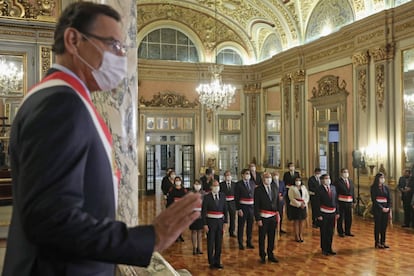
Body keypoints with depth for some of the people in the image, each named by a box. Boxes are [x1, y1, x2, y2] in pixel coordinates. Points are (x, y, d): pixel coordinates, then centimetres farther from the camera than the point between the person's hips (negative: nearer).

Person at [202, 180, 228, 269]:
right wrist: (205, 224, -10)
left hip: (220, 221, 3)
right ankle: (211, 262, 18)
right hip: (210, 221, -3)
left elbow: (225, 209, 7)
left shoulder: (222, 196, 3)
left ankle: (217, 262, 22)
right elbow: (203, 211, -6)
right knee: (210, 243, 4)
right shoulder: (207, 197, -7)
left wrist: (225, 222, 2)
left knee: (219, 243, 9)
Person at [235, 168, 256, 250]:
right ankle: (240, 243, 18)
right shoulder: (239, 184, -8)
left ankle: (249, 242, 27)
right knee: (241, 226, 5)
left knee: (250, 226, 13)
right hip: (242, 207, -5)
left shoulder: (252, 183, 7)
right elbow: (236, 198, -10)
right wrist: (238, 209, -16)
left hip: (251, 207, 5)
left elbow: (254, 195, 10)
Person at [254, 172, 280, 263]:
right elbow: (256, 206, -10)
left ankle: (270, 255, 27)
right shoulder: (258, 190, -10)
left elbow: (277, 201, 10)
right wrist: (258, 219, -13)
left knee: (272, 237, 13)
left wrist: (278, 213, 3)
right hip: (263, 217, -4)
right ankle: (262, 256, 22)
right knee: (262, 237, 7)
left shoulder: (275, 187, 4)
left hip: (273, 216, 4)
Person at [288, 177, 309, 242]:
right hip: (295, 207, -4)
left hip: (303, 207, 4)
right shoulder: (292, 188, -6)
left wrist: (304, 203, -9)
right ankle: (296, 236, 13)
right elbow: (292, 198, -12)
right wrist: (299, 204, -16)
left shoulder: (303, 187, 8)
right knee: (296, 221, 3)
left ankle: (301, 235, 18)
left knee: (301, 221, 9)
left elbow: (307, 196, 8)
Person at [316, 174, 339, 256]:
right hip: (323, 214, -5)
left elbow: (336, 200, 9)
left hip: (332, 213, 5)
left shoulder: (333, 187, 6)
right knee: (324, 232, 7)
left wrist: (337, 212, 6)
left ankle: (329, 248, 27)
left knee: (331, 232, 13)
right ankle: (324, 249, 21)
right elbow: (318, 203, -11)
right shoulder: (319, 189, -10)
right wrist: (319, 215, -14)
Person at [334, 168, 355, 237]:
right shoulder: (338, 181, -8)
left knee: (349, 218, 12)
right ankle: (340, 232, 17)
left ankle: (347, 231, 26)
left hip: (349, 202, 6)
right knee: (340, 218, 3)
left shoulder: (350, 181, 12)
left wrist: (353, 201, 11)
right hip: (341, 202, -6)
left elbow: (352, 192, 15)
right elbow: (336, 192, -11)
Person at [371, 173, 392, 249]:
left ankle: (383, 242, 15)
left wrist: (389, 208, -5)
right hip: (377, 208, -4)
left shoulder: (386, 187, 10)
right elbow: (374, 199, -9)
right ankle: (377, 243, 7)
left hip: (386, 209, 4)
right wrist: (382, 208, -15)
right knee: (378, 225, -1)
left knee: (384, 226, 6)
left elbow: (389, 199, 8)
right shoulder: (373, 187, -3)